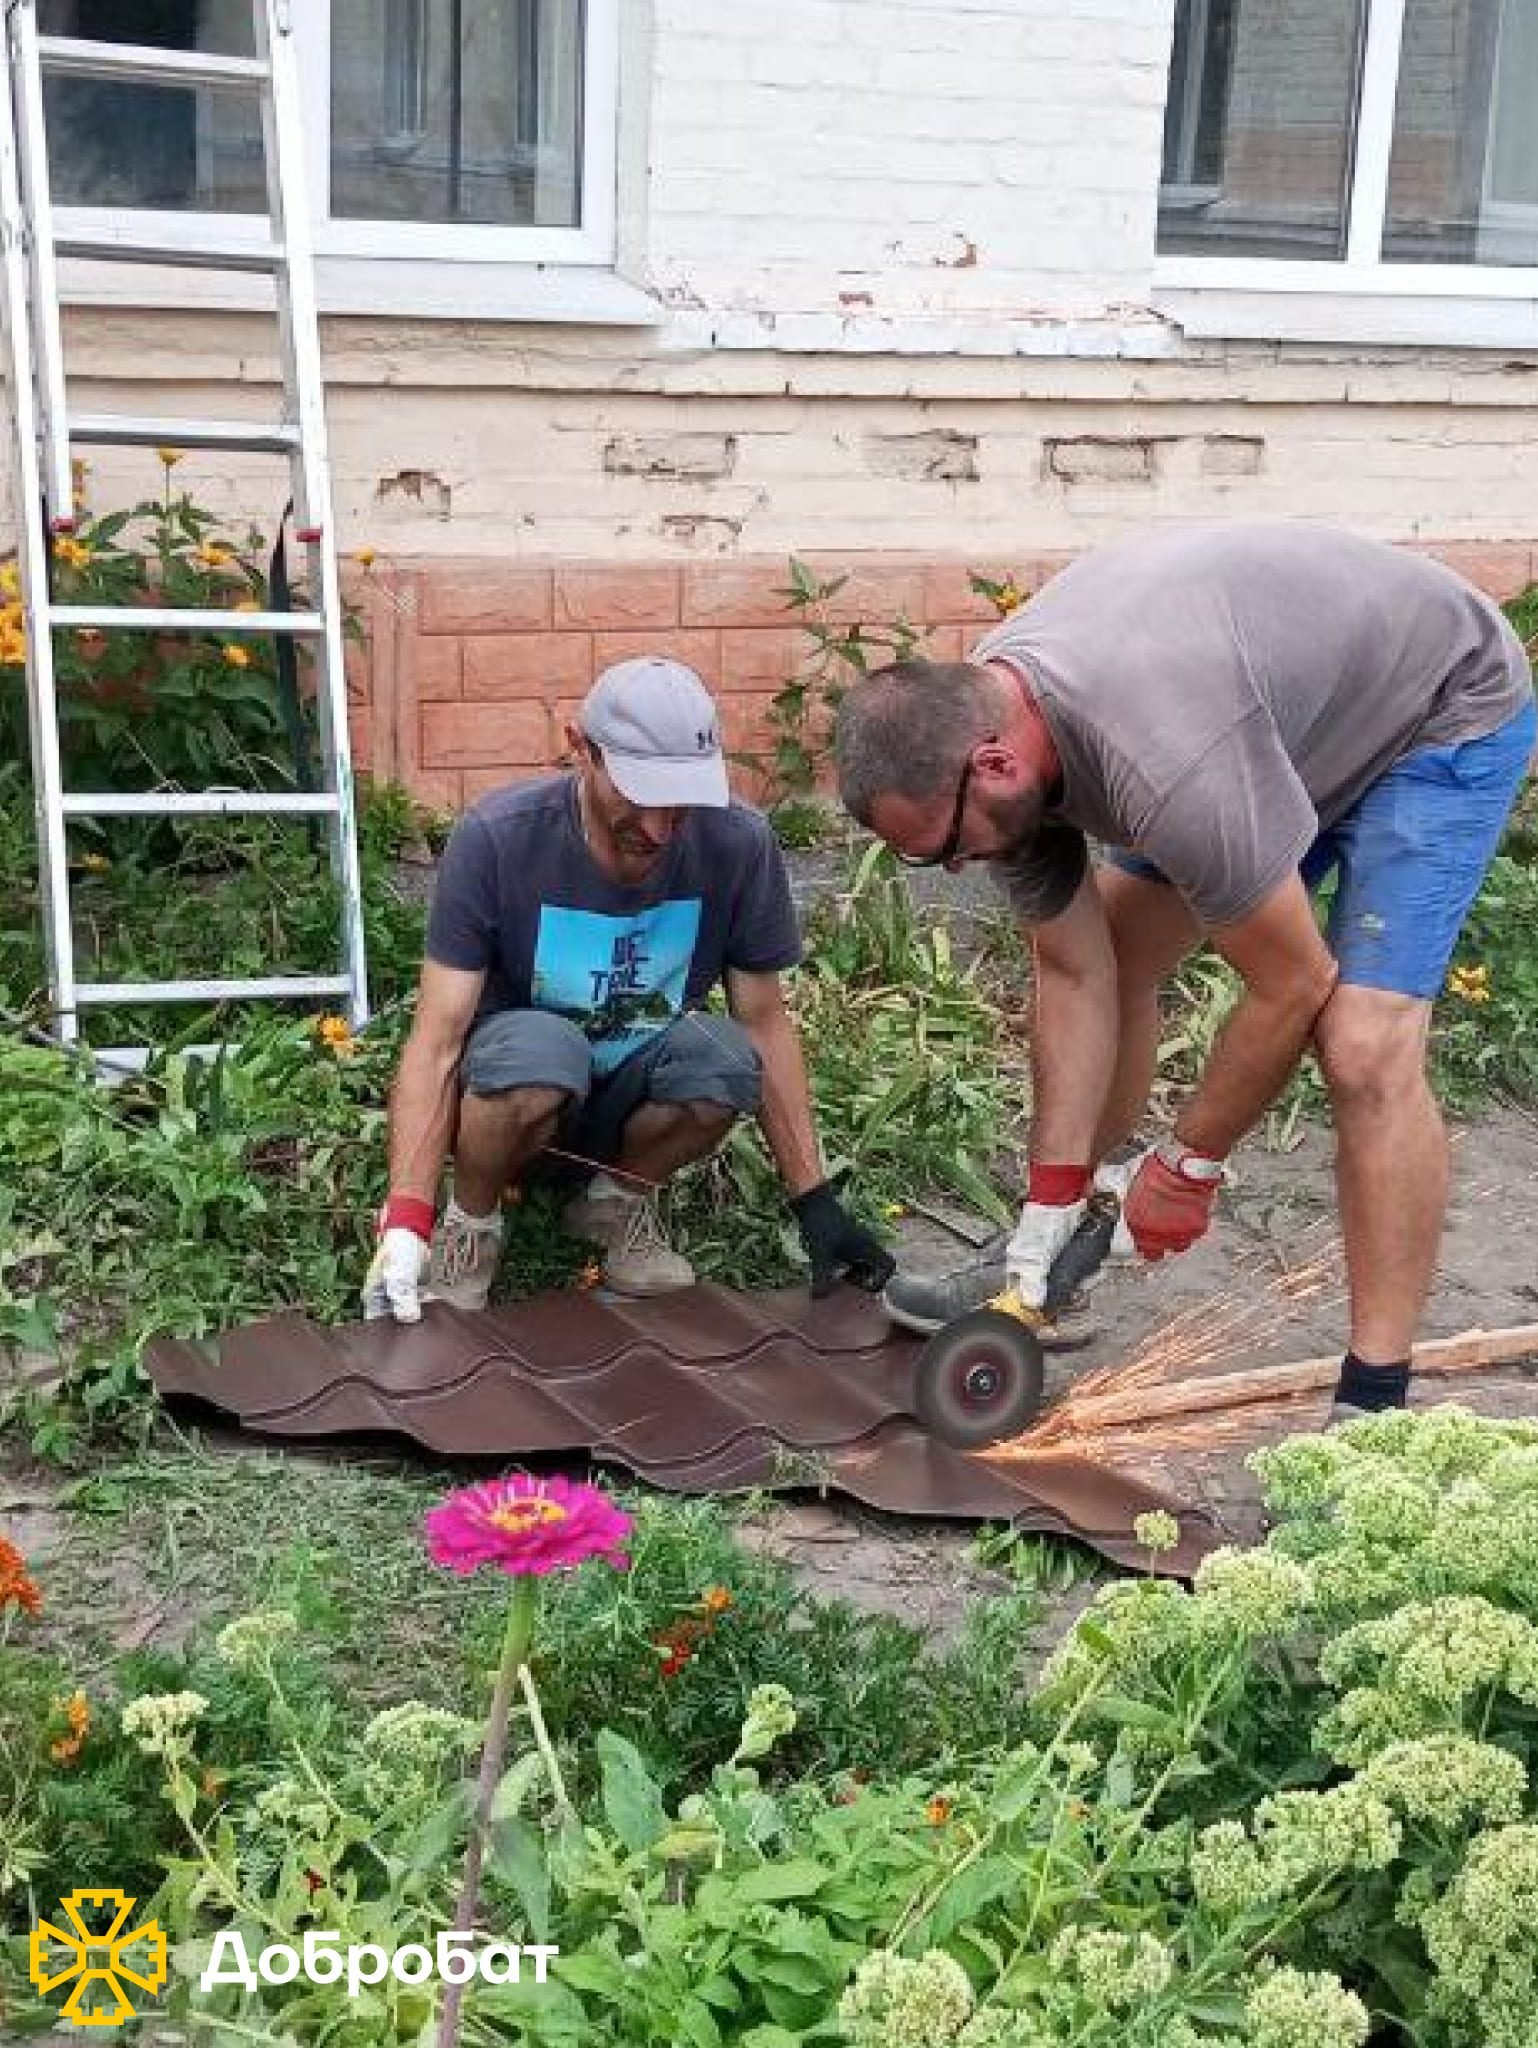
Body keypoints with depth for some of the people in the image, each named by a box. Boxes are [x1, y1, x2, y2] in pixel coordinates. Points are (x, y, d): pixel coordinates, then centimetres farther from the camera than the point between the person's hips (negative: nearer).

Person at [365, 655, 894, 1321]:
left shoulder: (739, 846, -17)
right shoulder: (494, 841, -23)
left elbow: (766, 1023, -6)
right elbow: (438, 1040, -24)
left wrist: (814, 1201, -8)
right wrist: (406, 1221, -34)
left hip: (636, 1095, 2)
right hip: (513, 1085, -2)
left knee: (724, 1059, -31)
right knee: (540, 1049, -37)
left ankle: (619, 1201, 1)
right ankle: (470, 1222, -6)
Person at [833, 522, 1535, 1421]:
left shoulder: (1164, 764, -42)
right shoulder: (977, 719, -17)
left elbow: (1293, 989, -28)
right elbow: (1073, 976, -8)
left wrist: (1188, 1165, -13)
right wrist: (1047, 1214, -7)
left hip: (1443, 709, -8)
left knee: (1366, 1049, -22)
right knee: (1104, 949, 7)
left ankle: (1374, 1406, -13)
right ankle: (1052, 1250, 24)